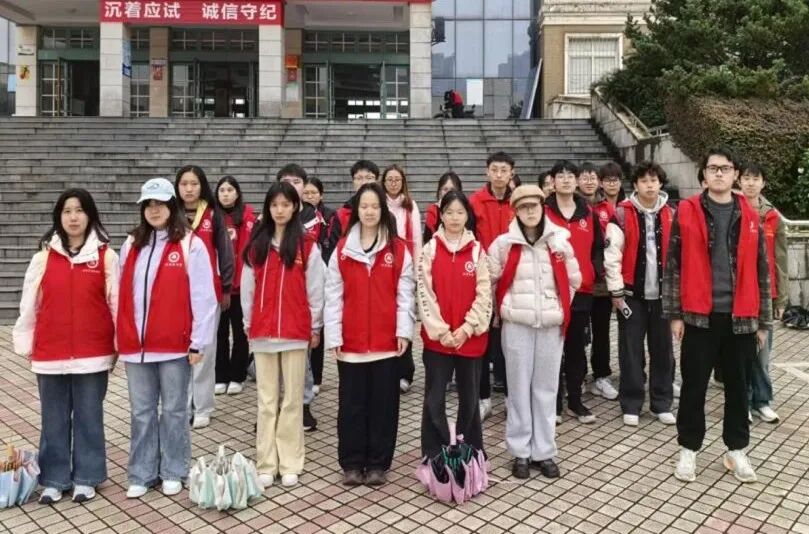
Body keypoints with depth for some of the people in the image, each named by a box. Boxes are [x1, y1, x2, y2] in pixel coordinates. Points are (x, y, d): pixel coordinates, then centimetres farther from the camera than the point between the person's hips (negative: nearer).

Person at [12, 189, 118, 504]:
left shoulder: (106, 256, -2)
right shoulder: (44, 256, 3)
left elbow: (116, 302, 0)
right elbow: (29, 304, 7)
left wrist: (118, 343, 1)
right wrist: (25, 344, 8)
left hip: (93, 353, -2)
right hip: (50, 354, 2)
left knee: (88, 417, 8)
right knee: (54, 419, 11)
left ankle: (86, 478, 21)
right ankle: (54, 480, 23)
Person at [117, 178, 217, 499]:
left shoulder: (191, 245, -6)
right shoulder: (131, 245, 10)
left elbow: (204, 297, -9)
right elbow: (121, 294, 12)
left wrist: (198, 341, -11)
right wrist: (120, 336, 8)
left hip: (175, 344, -4)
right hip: (135, 344, 4)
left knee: (174, 410, 9)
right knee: (141, 412, 12)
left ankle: (173, 472, 23)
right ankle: (142, 474, 24)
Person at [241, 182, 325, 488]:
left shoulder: (307, 245, -2)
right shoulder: (256, 245, 6)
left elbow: (315, 289, 0)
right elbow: (247, 288, 9)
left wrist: (315, 327, 1)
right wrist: (248, 324, 8)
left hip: (296, 332, -2)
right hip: (262, 332, 2)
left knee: (292, 399, 6)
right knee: (267, 400, 8)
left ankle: (290, 464, 14)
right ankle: (266, 464, 16)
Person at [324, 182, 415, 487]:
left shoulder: (398, 250, 2)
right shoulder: (342, 250, 3)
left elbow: (405, 293, 0)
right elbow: (333, 295, 2)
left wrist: (404, 330, -9)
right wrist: (333, 336, -4)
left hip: (387, 340, 0)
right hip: (351, 341, 1)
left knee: (383, 403, 7)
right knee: (352, 404, 8)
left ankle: (378, 464, 20)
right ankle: (352, 464, 20)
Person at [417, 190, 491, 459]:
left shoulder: (477, 250, 3)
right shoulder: (430, 249, 0)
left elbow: (484, 295, -2)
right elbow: (424, 294, -5)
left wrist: (466, 329, -10)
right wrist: (441, 331, -11)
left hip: (470, 338, 1)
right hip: (437, 338, -1)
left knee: (469, 398, 11)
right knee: (434, 400, 2)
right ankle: (434, 457, 15)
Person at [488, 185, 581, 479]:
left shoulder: (559, 242, 3)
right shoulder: (503, 243, -3)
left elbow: (573, 280, 14)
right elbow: (488, 281, 2)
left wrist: (559, 308, 12)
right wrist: (503, 308, 4)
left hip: (552, 325, 2)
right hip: (516, 325, -2)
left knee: (546, 388, 8)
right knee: (519, 387, 5)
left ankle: (544, 451, 20)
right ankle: (520, 452, 17)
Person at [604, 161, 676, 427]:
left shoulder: (671, 214, 7)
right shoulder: (622, 213, -4)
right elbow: (612, 254, -7)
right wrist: (616, 290, -9)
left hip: (663, 293, 3)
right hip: (632, 293, -3)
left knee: (663, 350, 10)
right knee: (631, 351, 4)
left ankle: (662, 403, 23)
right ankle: (631, 405, 15)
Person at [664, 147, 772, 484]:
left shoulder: (750, 217, 6)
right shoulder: (686, 212, -1)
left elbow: (760, 271, 9)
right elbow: (673, 266, -2)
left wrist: (763, 320, 7)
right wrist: (675, 314, -5)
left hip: (740, 317, 3)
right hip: (700, 316, -2)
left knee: (738, 386, 12)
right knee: (694, 385, 6)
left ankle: (736, 450, 27)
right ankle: (688, 449, 20)